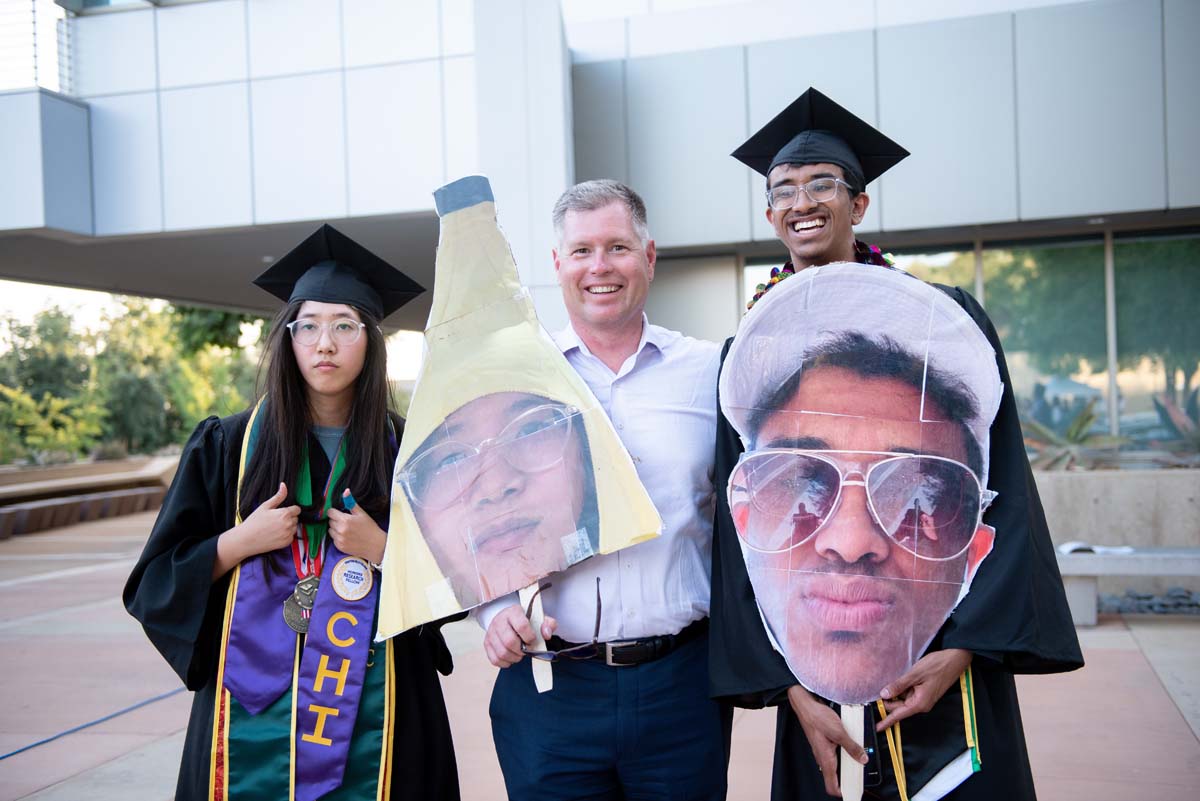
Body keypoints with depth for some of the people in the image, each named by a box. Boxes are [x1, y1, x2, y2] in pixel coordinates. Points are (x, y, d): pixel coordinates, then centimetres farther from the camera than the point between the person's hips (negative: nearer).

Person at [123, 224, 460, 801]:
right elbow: (154, 583, 2)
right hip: (251, 710, 0)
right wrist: (240, 542, -14)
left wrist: (382, 549, -15)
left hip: (372, 717, 0)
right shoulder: (226, 445, 1)